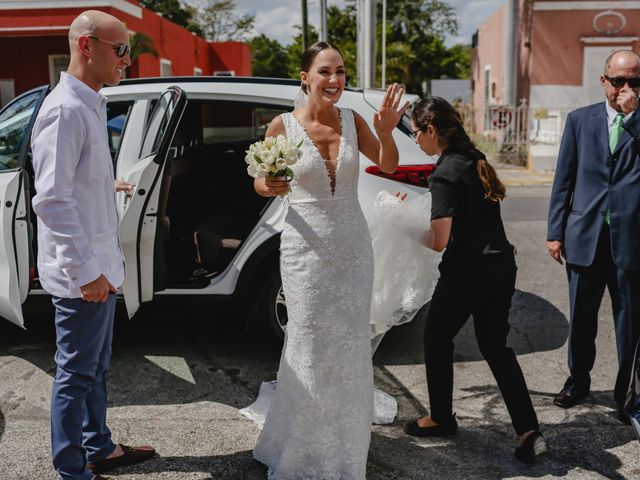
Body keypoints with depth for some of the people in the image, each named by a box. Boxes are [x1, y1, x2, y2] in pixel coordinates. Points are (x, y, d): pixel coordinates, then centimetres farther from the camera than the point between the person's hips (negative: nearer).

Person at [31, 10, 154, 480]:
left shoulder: (91, 106, 11)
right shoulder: (65, 110, -19)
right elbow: (52, 200, -24)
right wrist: (86, 272, -24)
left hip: (99, 266, 10)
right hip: (83, 274, -10)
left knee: (95, 368, 21)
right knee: (77, 373, 4)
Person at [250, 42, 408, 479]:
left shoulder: (352, 120, -1)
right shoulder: (284, 125, -8)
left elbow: (388, 165, 10)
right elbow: (260, 181, 3)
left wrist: (386, 131, -10)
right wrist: (270, 186, -21)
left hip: (353, 246, 3)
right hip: (307, 248, -3)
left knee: (351, 347, 10)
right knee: (310, 347, 2)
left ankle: (345, 442, 33)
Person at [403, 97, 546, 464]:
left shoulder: (445, 174, -17)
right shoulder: (476, 160, 9)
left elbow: (440, 240, -21)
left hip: (467, 271, -8)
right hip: (501, 265, 8)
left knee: (437, 340, 14)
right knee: (496, 346, 15)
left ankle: (441, 418, 29)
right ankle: (529, 432, 11)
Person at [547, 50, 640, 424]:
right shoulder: (580, 119, 6)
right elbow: (564, 179, 6)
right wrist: (556, 232, 2)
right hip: (585, 236, 2)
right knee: (581, 317, 15)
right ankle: (579, 379, 33)